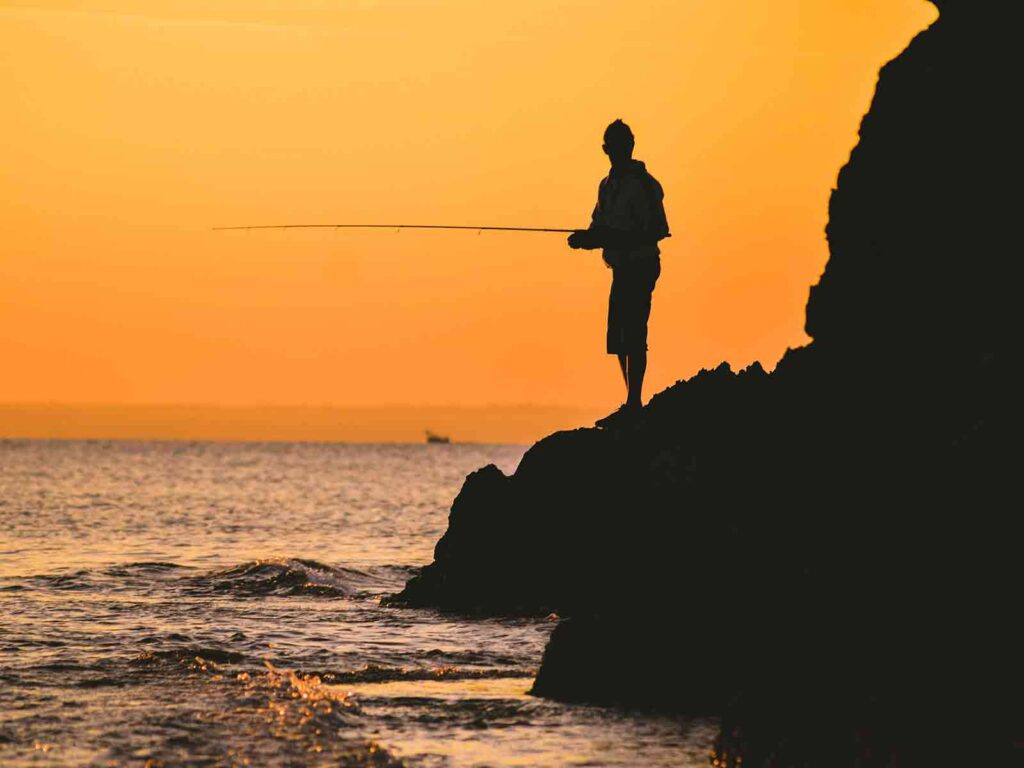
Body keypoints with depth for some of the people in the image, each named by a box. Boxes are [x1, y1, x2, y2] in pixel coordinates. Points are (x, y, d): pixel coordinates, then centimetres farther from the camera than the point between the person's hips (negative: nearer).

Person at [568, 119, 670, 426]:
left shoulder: (642, 184, -12)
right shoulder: (607, 185, 15)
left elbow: (654, 230, -17)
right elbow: (600, 229, 18)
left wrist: (621, 239, -25)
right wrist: (585, 238, -3)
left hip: (640, 266, -9)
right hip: (622, 268, 9)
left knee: (632, 335, -11)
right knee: (618, 337, 10)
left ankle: (634, 403, -11)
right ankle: (632, 404, 17)